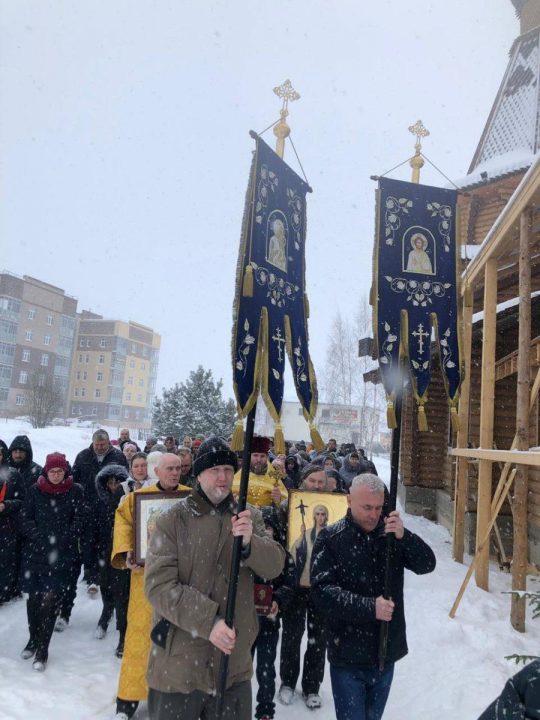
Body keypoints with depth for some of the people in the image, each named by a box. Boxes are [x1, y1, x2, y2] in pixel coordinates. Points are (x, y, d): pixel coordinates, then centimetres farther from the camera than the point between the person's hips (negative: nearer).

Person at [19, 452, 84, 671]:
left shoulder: (75, 491, 0)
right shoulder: (35, 490, 5)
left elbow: (78, 521, 0)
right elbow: (25, 518, 5)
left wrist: (60, 542, -9)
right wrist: (40, 538, -8)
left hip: (62, 554, -2)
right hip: (34, 552, 2)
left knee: (50, 598, -9)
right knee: (34, 597, 9)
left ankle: (42, 649, 2)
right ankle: (34, 639, 30)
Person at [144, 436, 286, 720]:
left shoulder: (249, 517, 2)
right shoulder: (173, 521, -7)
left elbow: (275, 565, -10)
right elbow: (159, 586, -14)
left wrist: (249, 543, -30)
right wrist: (208, 622, -23)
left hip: (234, 664, 3)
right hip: (178, 665, -2)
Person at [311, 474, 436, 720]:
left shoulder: (391, 533, 0)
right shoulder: (331, 538, -11)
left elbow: (427, 565, -8)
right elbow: (322, 591, -17)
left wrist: (404, 536, -25)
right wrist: (369, 606, -26)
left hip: (387, 653, 4)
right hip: (348, 654, -4)